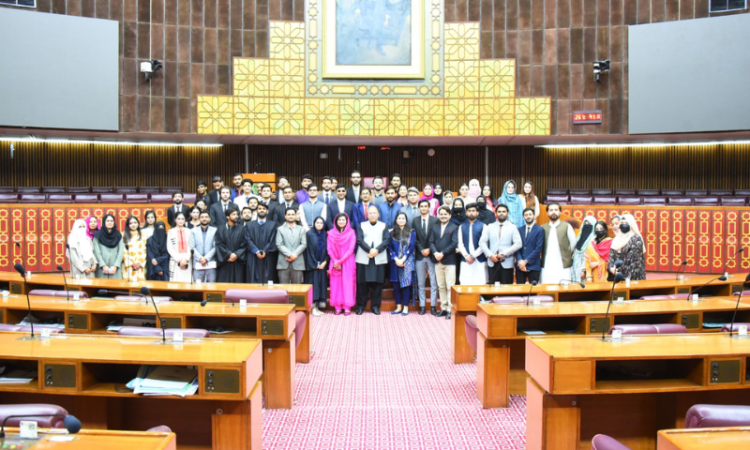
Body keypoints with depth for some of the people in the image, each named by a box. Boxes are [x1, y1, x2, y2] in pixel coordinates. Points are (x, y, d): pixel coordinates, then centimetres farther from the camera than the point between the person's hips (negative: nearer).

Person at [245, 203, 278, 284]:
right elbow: (248, 239, 3)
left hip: (268, 258, -1)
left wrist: (265, 251, -12)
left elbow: (273, 240, 1)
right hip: (253, 259, 1)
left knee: (267, 280, -5)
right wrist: (256, 251, -11)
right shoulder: (250, 225, 15)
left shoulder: (273, 225, 11)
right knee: (253, 280, -3)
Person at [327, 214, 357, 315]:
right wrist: (335, 261, -10)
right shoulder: (331, 233, 6)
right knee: (336, 284, 0)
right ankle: (337, 307, 4)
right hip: (335, 263, 2)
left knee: (347, 283, -3)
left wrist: (340, 261, -10)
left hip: (348, 262, -2)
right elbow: (329, 249, 3)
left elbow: (351, 249, -6)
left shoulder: (351, 232, 0)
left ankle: (347, 307, -1)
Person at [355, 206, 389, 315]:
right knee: (362, 282, -1)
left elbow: (386, 240, 1)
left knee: (377, 282, 0)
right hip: (363, 258, 0)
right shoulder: (362, 225, 12)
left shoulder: (384, 226, 13)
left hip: (379, 258, 0)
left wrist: (377, 250, -14)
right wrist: (369, 250, -15)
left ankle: (375, 306, 8)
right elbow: (359, 240, -1)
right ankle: (361, 306, 6)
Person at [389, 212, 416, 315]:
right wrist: (396, 259, -9)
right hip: (395, 262, 2)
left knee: (406, 283, -3)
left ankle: (406, 307, 2)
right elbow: (390, 247, 4)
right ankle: (398, 307, 10)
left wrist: (403, 260, -11)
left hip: (407, 262, -2)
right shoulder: (392, 233, 9)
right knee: (396, 284, 2)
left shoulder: (411, 232, 3)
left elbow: (411, 247, -3)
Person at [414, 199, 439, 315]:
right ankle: (422, 306, 11)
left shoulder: (435, 220, 0)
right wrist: (421, 250, -8)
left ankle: (433, 306, 7)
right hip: (419, 255, 2)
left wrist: (429, 249, -13)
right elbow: (414, 238, 3)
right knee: (421, 283, 6)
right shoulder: (415, 220, 7)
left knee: (434, 283, 1)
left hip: (432, 255, -2)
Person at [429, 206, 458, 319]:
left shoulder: (454, 228, -1)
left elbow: (454, 244, -9)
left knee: (450, 286, -5)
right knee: (441, 286, 10)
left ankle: (450, 309, -2)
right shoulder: (435, 228, 14)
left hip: (449, 261, -5)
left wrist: (442, 253, -15)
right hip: (438, 261, 5)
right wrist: (435, 253, -11)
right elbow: (431, 242, 8)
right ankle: (443, 308, 17)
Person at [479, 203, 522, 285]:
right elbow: (482, 242, 5)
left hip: (507, 263, -2)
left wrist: (504, 253, -13)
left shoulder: (513, 228, 6)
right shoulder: (489, 227, 12)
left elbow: (518, 244, -5)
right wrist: (489, 255, -9)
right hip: (492, 262, 2)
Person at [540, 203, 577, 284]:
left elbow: (573, 243, 8)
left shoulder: (566, 226, 4)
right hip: (547, 267, 1)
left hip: (563, 266, -1)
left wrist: (567, 255, 11)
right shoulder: (543, 228, 8)